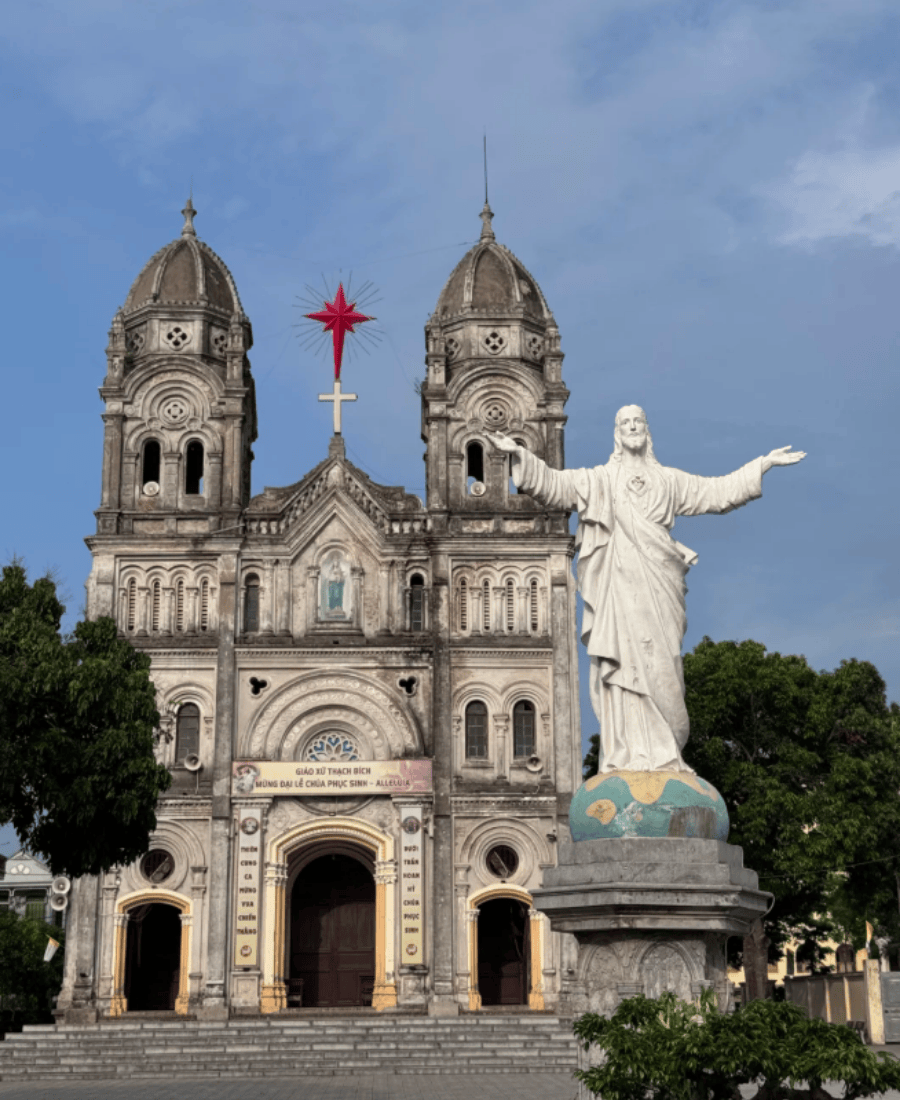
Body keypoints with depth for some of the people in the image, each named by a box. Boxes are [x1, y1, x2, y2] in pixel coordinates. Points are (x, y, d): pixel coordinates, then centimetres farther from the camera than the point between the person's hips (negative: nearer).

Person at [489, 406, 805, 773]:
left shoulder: (669, 480, 21)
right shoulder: (599, 479, 16)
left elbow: (717, 491, 22)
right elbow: (552, 484, 8)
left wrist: (764, 464, 20)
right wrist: (519, 455, -5)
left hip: (656, 583, 2)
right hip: (617, 582, -1)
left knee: (660, 665, -6)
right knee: (621, 666, -9)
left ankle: (663, 756, -4)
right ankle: (628, 756, -12)